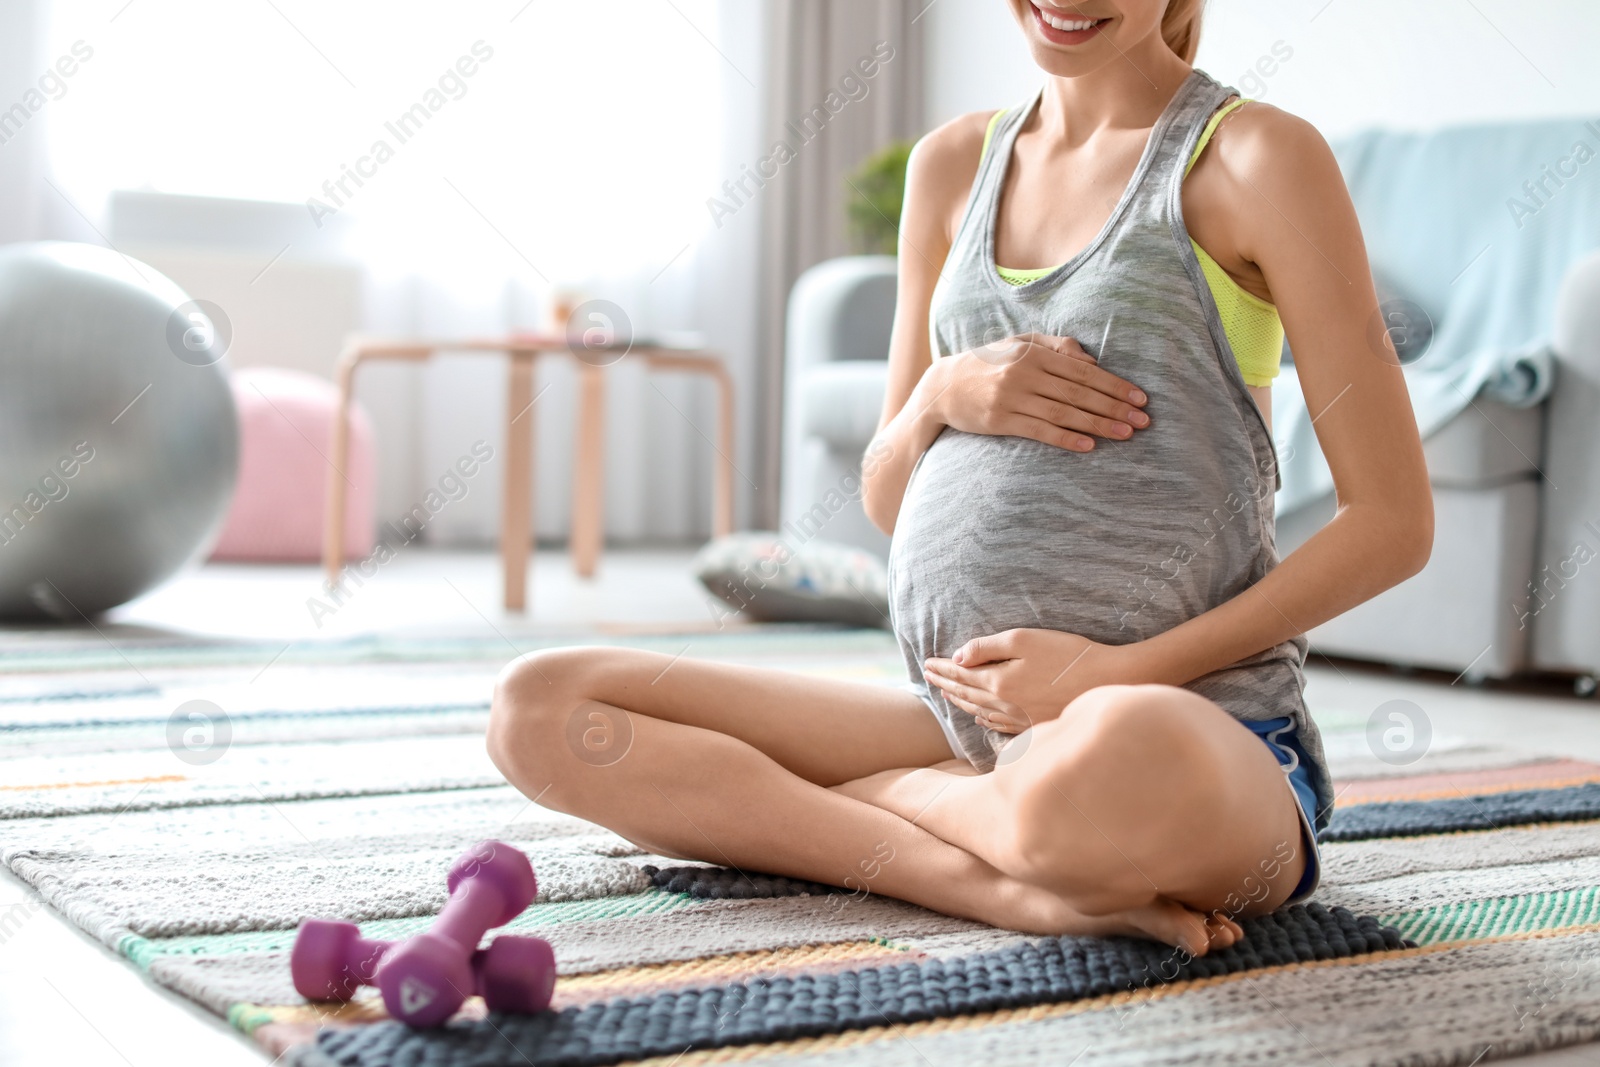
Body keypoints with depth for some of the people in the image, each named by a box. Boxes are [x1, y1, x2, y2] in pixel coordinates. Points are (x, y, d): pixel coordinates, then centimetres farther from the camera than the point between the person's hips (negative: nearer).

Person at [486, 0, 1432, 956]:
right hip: (959, 717, 6)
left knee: (1113, 765, -43)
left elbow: (1394, 522, -4)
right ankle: (1014, 886, -15)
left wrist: (1114, 673, -13)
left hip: (1202, 722, -6)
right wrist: (941, 396, -5)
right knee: (540, 707, -6)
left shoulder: (1256, 156, -1)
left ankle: (866, 798, -8)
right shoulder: (954, 162, 16)